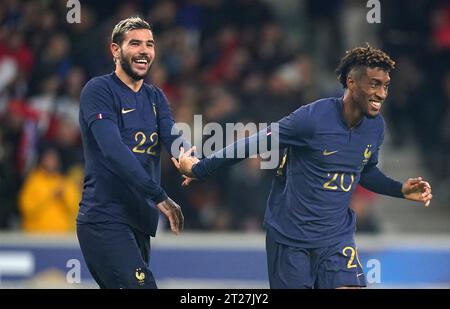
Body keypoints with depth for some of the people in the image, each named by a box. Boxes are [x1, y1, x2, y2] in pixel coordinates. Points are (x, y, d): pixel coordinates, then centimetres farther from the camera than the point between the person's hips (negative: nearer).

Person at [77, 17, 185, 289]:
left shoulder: (155, 97, 18)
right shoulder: (99, 91, -6)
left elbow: (172, 136, -1)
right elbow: (113, 150, -19)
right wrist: (159, 197, -27)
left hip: (140, 221, 8)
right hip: (105, 219, -8)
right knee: (141, 286, -21)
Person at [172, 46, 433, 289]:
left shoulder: (375, 126, -2)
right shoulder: (313, 118, -21)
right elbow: (255, 144, -13)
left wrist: (401, 190, 1)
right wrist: (200, 169, -8)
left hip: (336, 235, 4)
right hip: (289, 235, -4)